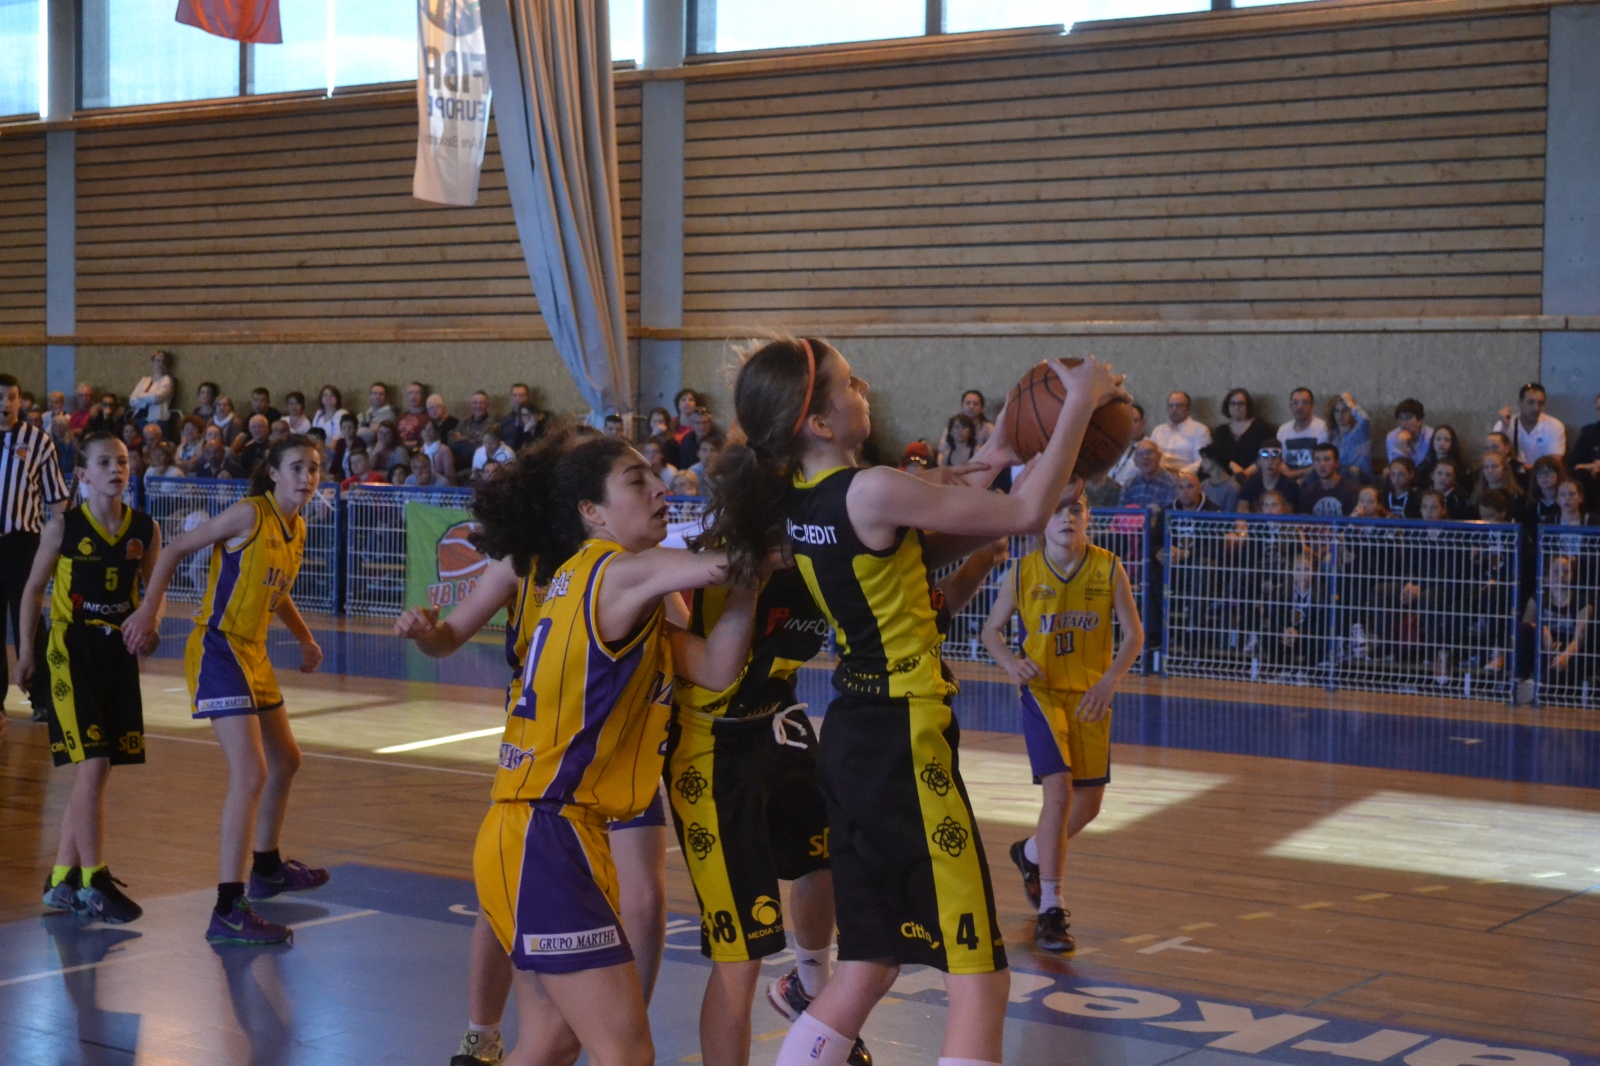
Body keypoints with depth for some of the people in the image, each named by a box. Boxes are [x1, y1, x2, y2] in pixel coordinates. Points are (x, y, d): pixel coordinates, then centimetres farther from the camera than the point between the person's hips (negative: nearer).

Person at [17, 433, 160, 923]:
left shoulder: (145, 529, 1)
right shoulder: (64, 525, -7)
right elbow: (34, 589, 2)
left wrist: (150, 628, -5)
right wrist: (27, 653, 2)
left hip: (119, 653, 5)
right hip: (72, 650, -4)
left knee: (94, 772, 9)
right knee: (92, 766, -11)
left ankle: (62, 879, 22)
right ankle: (94, 884, -2)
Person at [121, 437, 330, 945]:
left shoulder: (296, 529, 10)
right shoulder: (250, 514, -14)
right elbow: (176, 549, -10)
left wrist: (305, 639, 23)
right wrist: (150, 608, -16)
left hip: (253, 654, 10)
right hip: (218, 650, -9)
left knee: (285, 760, 23)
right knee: (251, 774, -19)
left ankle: (267, 868, 45)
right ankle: (228, 911, -20)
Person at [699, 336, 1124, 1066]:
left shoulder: (800, 498, 7)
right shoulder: (872, 491, -18)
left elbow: (925, 551, 20)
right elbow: (1026, 514, -13)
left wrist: (987, 462, 13)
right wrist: (1080, 404, -4)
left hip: (855, 737, 9)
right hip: (901, 744, -9)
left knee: (866, 971, 19)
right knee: (978, 981, -3)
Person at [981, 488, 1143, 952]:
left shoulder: (1108, 570, -6)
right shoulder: (1022, 574, -7)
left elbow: (1134, 634, -3)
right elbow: (992, 629, 3)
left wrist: (1111, 679, -18)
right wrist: (1010, 663, -17)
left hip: (1092, 696, 3)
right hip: (1043, 692, -3)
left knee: (1088, 805, 10)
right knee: (1059, 792, -18)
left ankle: (1030, 854, 42)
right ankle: (1050, 911, -12)